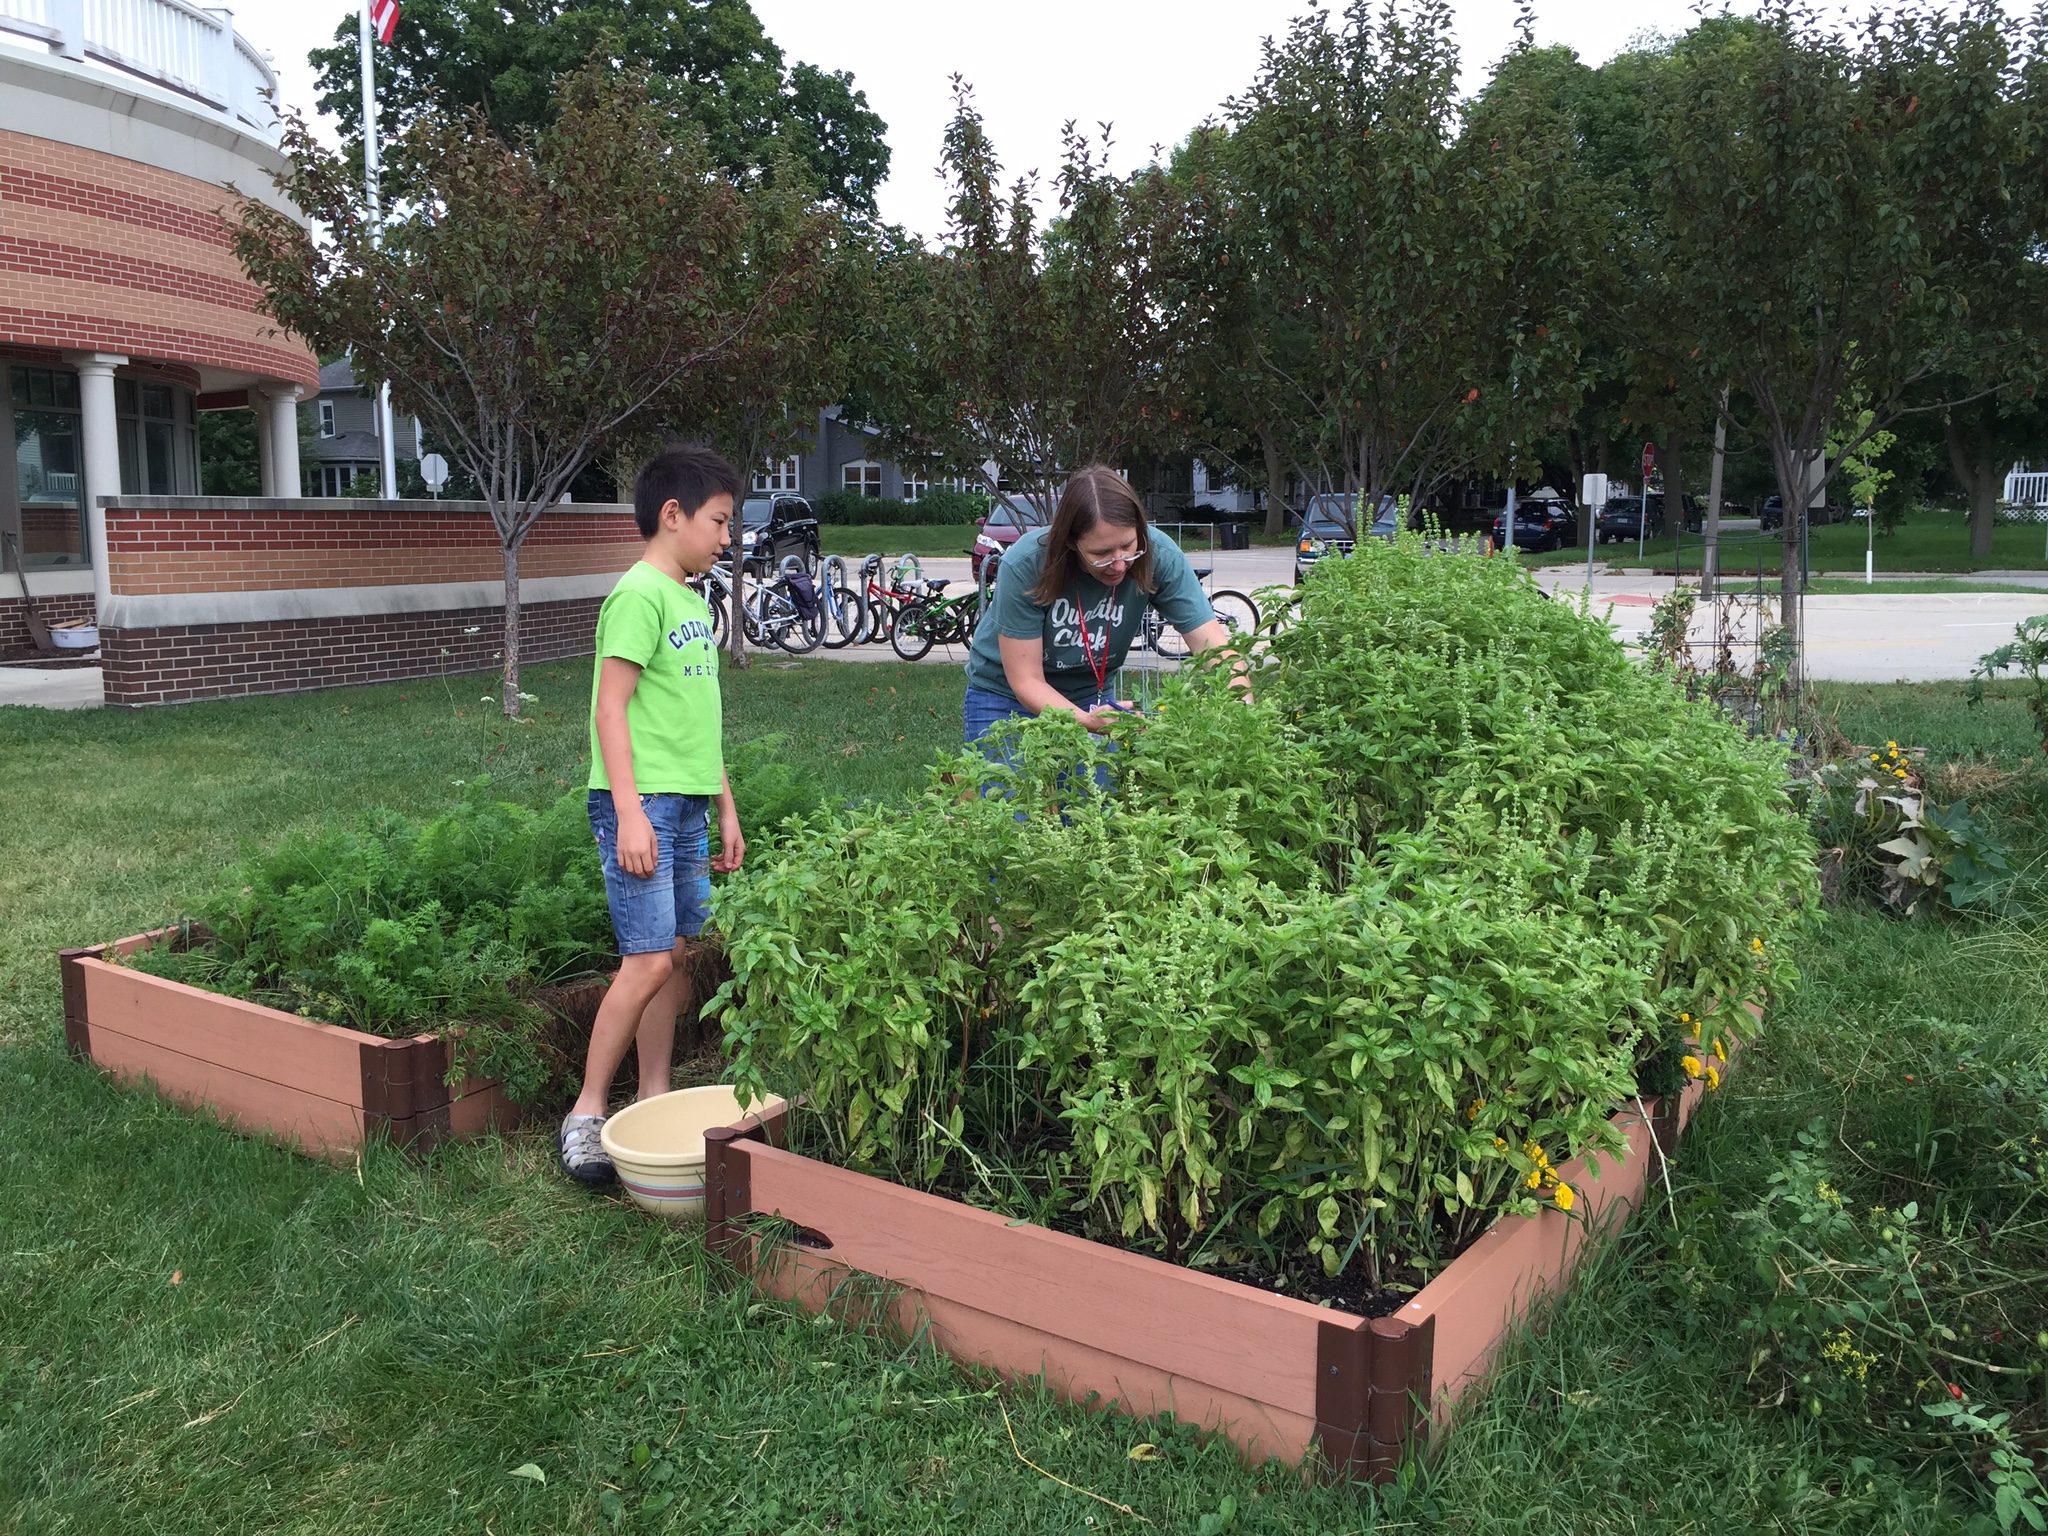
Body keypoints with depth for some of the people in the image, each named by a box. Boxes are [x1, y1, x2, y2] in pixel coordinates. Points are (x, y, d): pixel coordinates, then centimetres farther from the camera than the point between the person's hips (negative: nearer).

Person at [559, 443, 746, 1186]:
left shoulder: (691, 601, 17)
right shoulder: (639, 595, -10)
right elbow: (611, 710, -16)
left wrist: (726, 809, 22)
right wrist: (630, 812, -22)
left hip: (688, 807, 9)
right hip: (642, 802, -9)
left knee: (678, 954, 10)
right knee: (648, 960, -10)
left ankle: (654, 1104, 19)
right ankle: (585, 1114, 1)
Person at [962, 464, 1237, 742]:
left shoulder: (1158, 557, -23)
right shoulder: (1025, 565, -30)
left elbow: (1214, 646, -25)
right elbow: (1026, 680, -25)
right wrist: (1085, 721, -42)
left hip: (1089, 697, 2)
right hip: (1005, 696, -2)